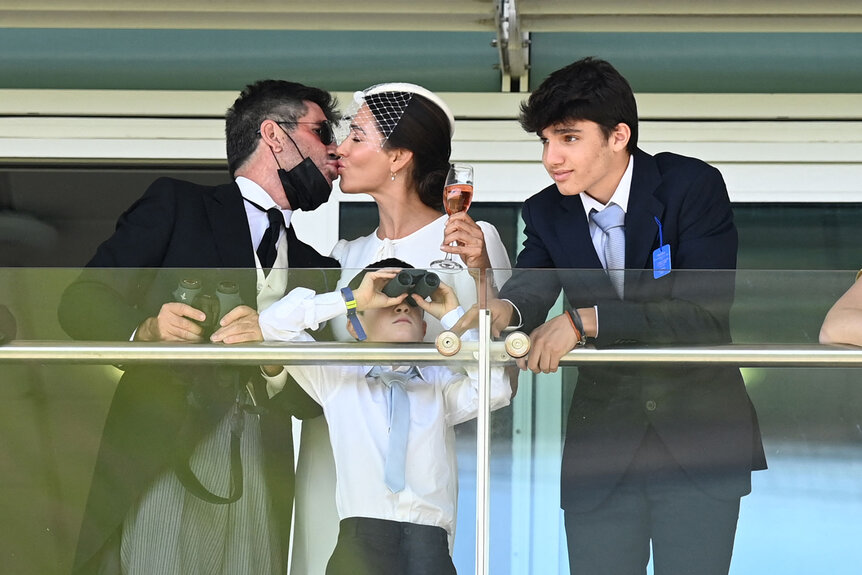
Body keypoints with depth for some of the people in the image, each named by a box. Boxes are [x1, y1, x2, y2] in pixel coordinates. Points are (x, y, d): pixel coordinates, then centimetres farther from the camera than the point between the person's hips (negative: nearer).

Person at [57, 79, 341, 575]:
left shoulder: (318, 269, 26)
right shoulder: (177, 204, 13)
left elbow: (315, 399, 14)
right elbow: (82, 301, 6)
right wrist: (146, 328, -14)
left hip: (260, 480, 4)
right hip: (158, 461, -4)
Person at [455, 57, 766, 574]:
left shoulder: (694, 187, -10)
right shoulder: (546, 213, 5)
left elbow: (707, 311, -20)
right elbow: (532, 284, -12)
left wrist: (587, 321, -27)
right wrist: (504, 310, -37)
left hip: (698, 437, -3)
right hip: (602, 446, 4)